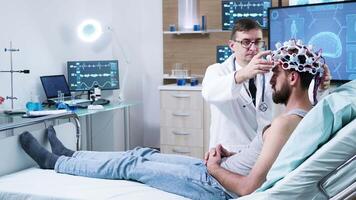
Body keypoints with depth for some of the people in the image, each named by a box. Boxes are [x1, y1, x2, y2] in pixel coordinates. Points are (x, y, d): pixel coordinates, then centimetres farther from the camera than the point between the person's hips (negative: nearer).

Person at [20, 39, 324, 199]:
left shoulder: (285, 123, -28)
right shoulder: (305, 114, 3)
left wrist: (214, 167, -13)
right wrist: (228, 155, 3)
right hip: (219, 171, 9)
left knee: (133, 165, 3)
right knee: (143, 155, 15)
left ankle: (55, 162, 22)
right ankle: (68, 155, 34)